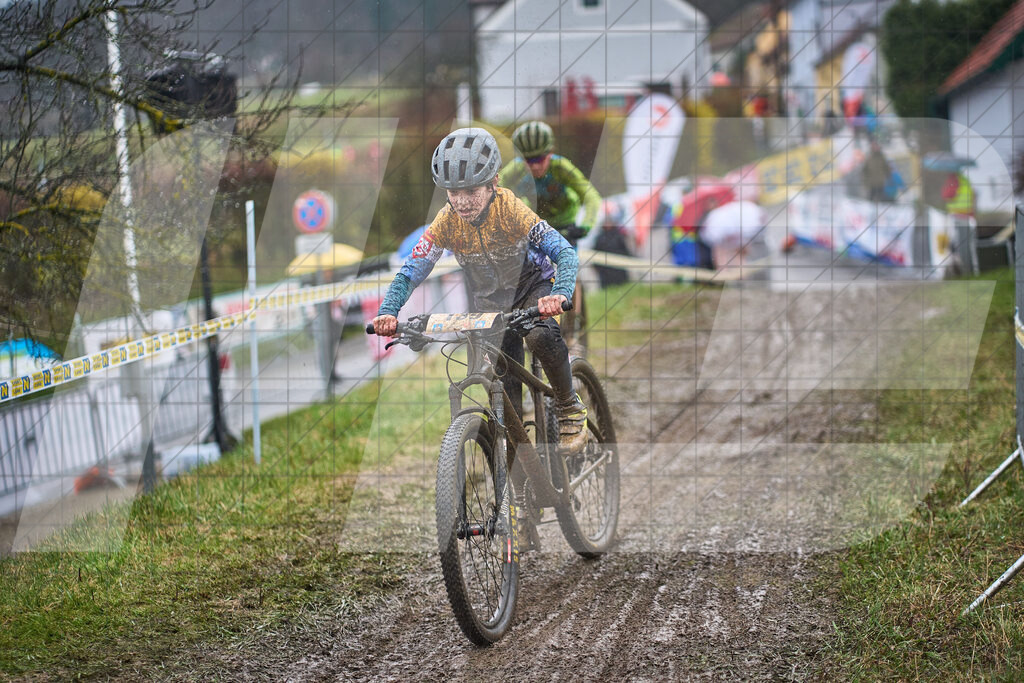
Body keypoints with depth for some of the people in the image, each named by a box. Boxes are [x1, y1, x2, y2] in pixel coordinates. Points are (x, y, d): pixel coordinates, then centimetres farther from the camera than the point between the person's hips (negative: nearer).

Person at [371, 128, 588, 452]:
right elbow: (410, 272, -20)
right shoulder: (446, 222, -21)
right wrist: (387, 313, -39)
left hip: (531, 286, -3)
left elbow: (565, 254, -35)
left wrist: (560, 295, -55)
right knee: (504, 390, -1)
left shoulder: (511, 210, -29)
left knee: (541, 335, -34)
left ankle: (571, 409, -14)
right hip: (489, 303, 3)